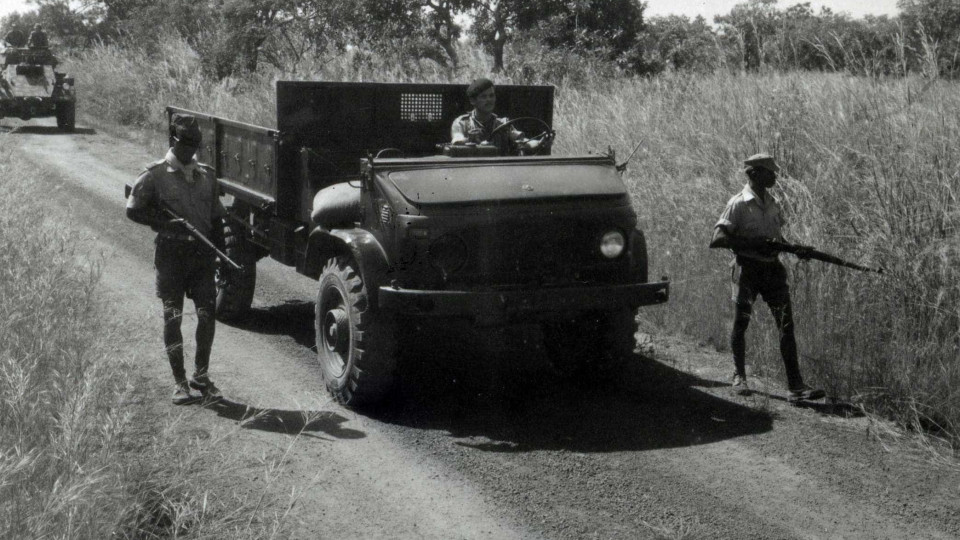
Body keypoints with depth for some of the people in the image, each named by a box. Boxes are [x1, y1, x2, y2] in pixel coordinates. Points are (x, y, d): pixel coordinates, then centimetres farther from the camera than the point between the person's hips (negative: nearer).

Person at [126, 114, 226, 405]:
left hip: (202, 252, 4)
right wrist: (166, 225, -14)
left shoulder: (207, 175, 13)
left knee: (208, 313, 0)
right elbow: (133, 209, -2)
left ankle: (201, 376, 15)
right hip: (171, 252, -4)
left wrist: (221, 255, 11)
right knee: (173, 316, 0)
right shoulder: (156, 174, -2)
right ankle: (179, 382, 9)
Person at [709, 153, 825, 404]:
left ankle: (796, 387, -7)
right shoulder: (738, 204, -7)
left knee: (786, 324, -5)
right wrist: (751, 244, -22)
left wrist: (796, 249, 3)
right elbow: (717, 239, -14)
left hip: (773, 268, 5)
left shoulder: (773, 204, 12)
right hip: (748, 268, -5)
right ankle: (739, 376, 24)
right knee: (741, 324, 2)